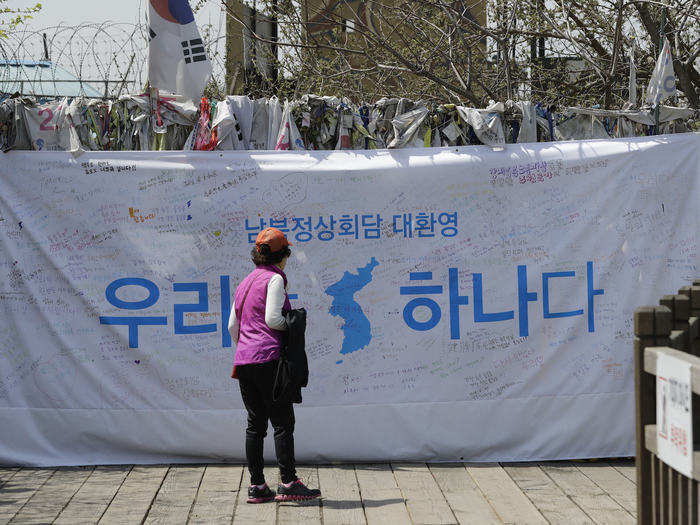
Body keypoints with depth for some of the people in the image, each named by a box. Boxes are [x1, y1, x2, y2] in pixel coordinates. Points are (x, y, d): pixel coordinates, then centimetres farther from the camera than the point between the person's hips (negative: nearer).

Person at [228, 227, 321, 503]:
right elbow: (272, 319, -16)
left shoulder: (245, 282, 18)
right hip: (268, 359, -8)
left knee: (255, 423, 8)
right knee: (283, 422, -4)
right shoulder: (275, 278, -6)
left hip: (244, 361, 8)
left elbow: (232, 325, 18)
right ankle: (288, 483, -7)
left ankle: (256, 486, 8)